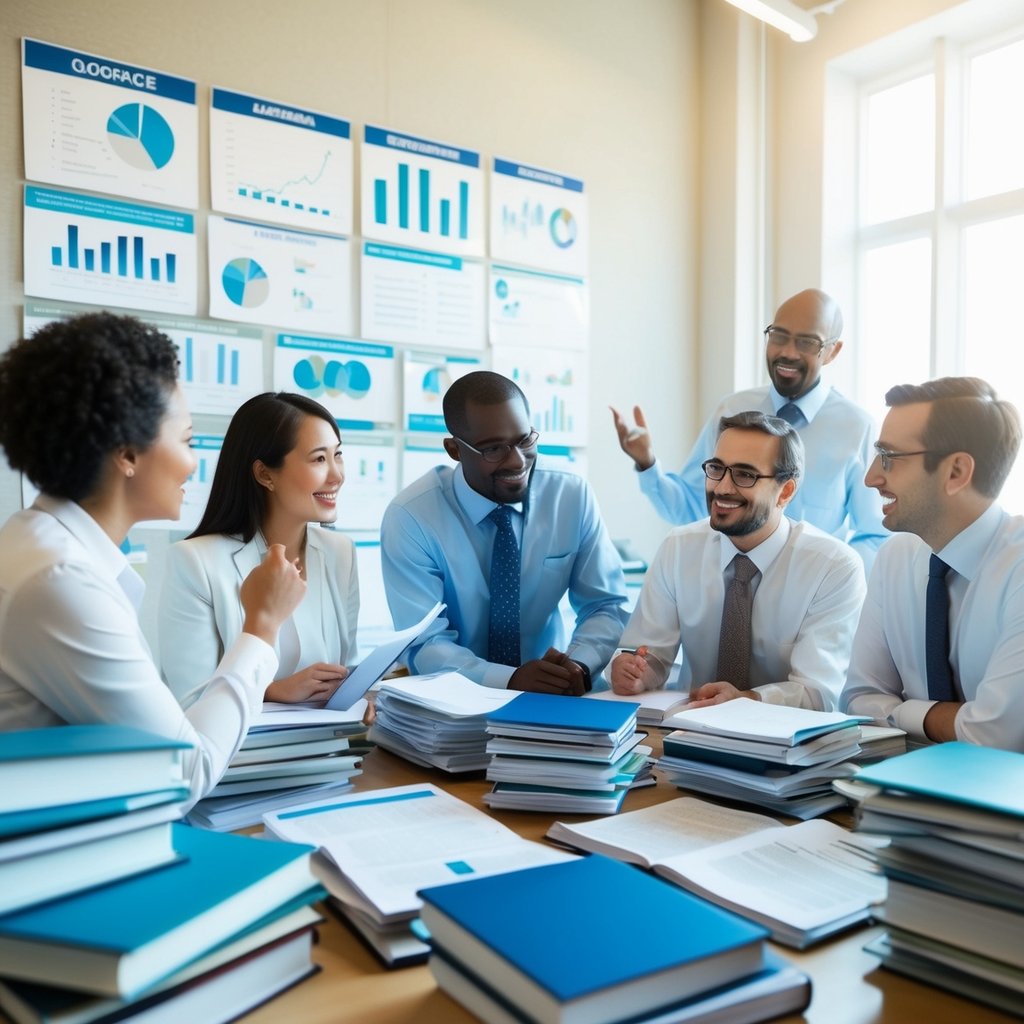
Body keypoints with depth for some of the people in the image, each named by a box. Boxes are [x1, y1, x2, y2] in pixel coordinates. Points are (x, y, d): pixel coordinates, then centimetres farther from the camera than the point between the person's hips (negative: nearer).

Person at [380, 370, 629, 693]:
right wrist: (512, 679, -30)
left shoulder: (574, 497, -6)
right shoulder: (410, 518, -14)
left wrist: (578, 665, -21)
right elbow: (426, 646, -15)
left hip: (550, 700, 2)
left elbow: (607, 606, -2)